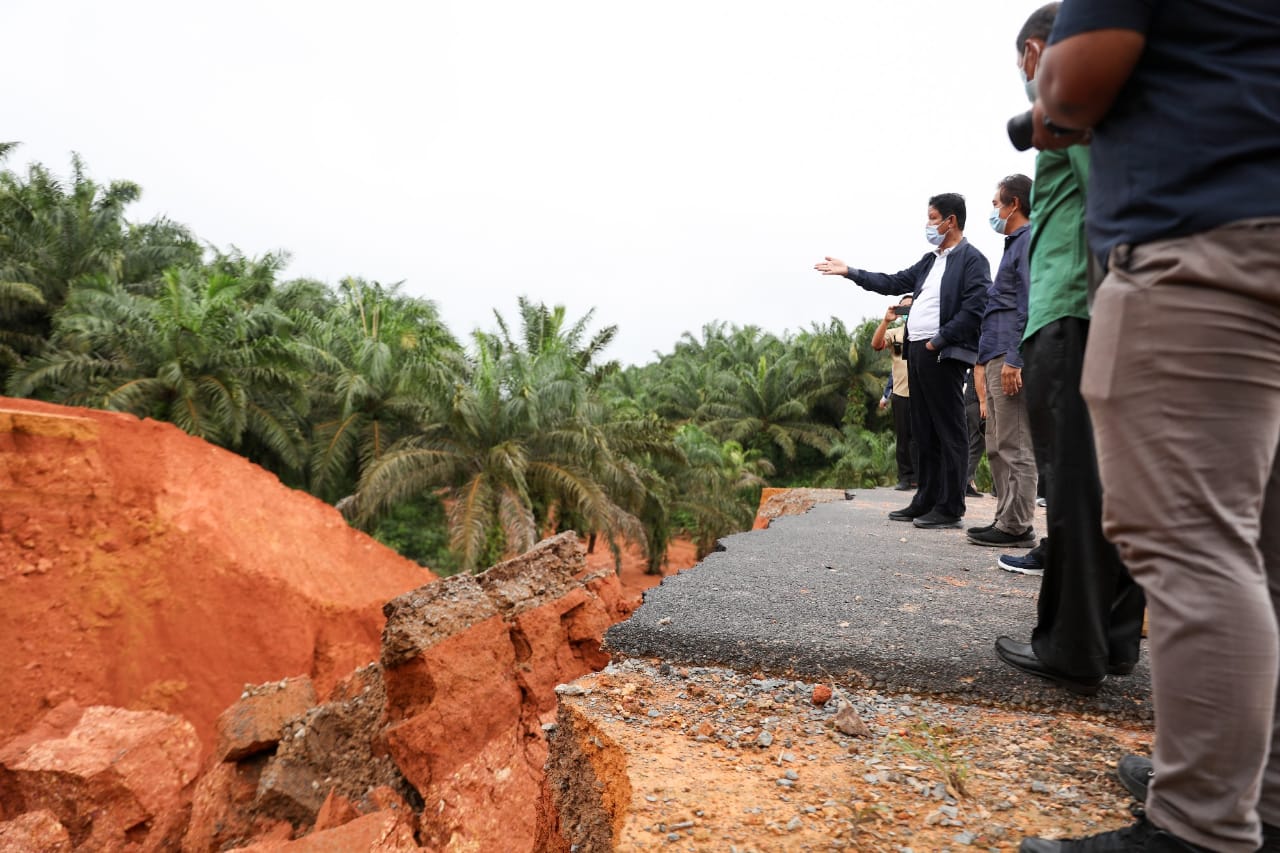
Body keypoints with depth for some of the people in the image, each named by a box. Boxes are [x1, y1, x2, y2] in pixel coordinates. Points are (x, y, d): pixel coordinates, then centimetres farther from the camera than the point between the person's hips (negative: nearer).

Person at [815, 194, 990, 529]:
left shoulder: (972, 259, -6)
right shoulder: (930, 260, 19)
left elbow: (973, 310, -15)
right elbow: (895, 282, 22)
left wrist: (938, 341, -14)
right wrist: (849, 272, 19)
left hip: (943, 355, -9)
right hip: (917, 352, 9)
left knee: (949, 432, -4)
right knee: (924, 432, 12)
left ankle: (950, 508, 2)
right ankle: (926, 501, 20)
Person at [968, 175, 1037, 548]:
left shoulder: (1029, 241, -6)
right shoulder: (1014, 244, 24)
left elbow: (1030, 304, -16)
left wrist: (1014, 359, -21)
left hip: (1011, 358, -10)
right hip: (998, 358, 10)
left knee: (1016, 447, -6)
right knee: (998, 447, 12)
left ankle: (1017, 527, -2)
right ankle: (1005, 519, 18)